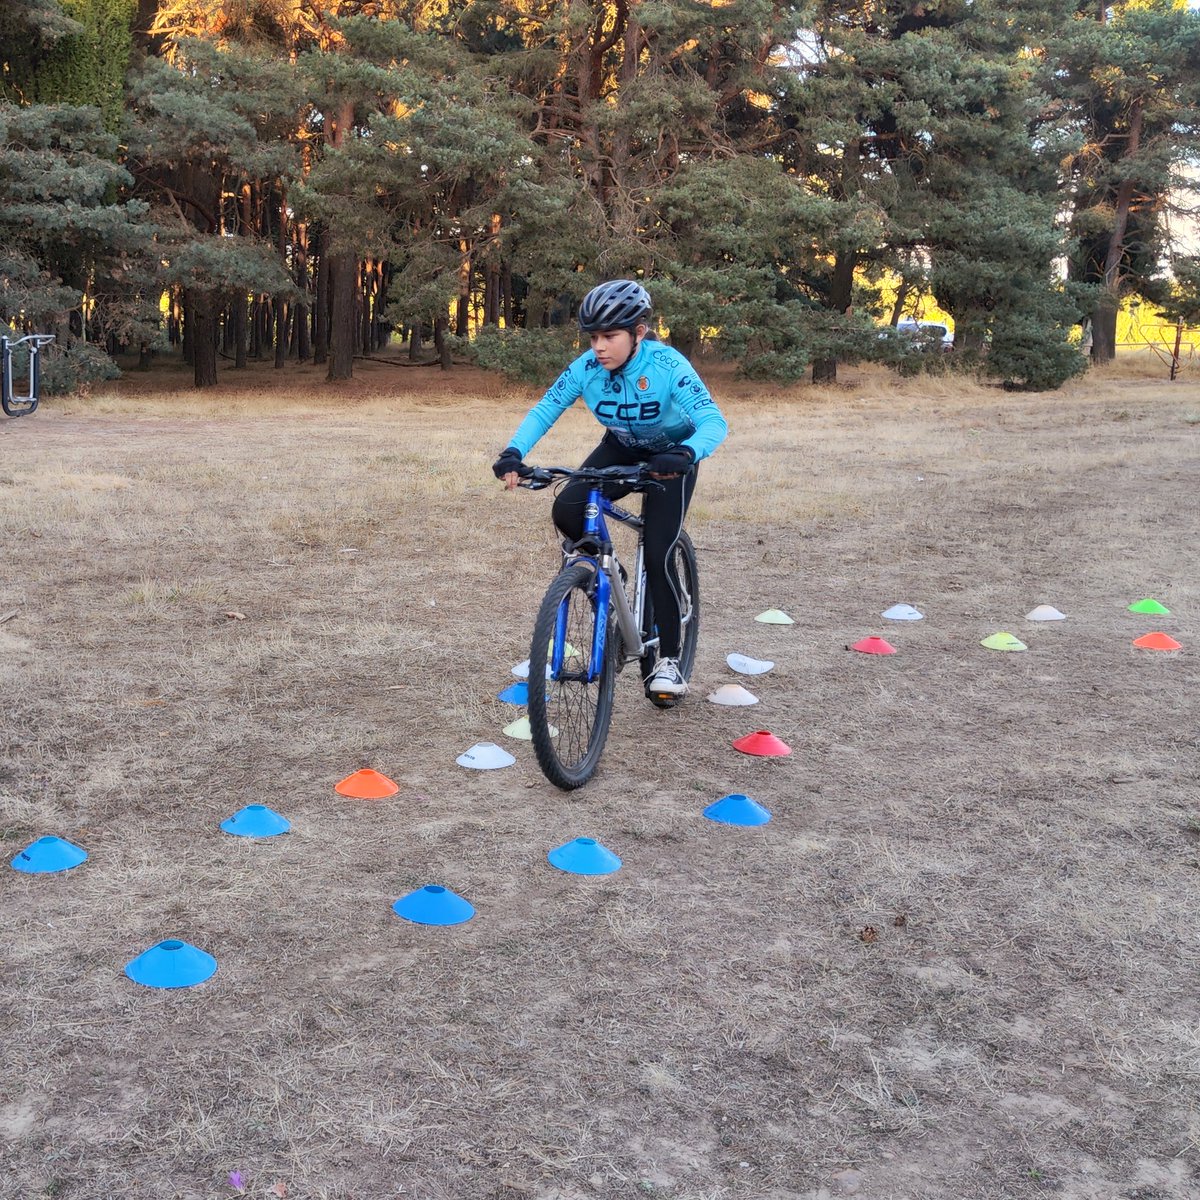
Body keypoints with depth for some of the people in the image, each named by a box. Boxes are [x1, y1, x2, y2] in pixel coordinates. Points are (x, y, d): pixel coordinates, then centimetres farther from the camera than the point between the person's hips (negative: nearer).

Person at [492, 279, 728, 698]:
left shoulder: (668, 366, -32)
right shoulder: (587, 367, -21)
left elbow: (714, 422, -41)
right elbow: (544, 410, -18)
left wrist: (685, 454, -62)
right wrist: (513, 453, -36)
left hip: (671, 457, -4)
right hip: (621, 449, 4)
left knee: (657, 555, -15)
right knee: (566, 511, -23)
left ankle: (668, 660, 1)